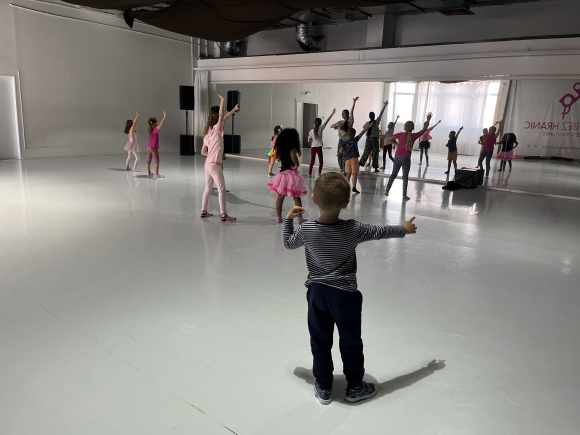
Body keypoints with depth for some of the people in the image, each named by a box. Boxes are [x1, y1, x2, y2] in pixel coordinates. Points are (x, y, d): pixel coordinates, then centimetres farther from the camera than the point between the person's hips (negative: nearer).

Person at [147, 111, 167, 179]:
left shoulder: (150, 130, 7)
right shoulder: (155, 130, -16)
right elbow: (161, 124, -27)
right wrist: (164, 116, -25)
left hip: (149, 147, 9)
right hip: (154, 147, -9)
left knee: (149, 161, 13)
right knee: (157, 161, -3)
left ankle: (149, 173, 23)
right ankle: (156, 174, -5)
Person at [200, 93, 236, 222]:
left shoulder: (207, 136, 14)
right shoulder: (216, 130, -6)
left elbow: (203, 152, 16)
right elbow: (221, 115, -12)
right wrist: (223, 100, -7)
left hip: (207, 164, 8)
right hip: (215, 165, -8)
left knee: (208, 188, 16)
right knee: (222, 189, -6)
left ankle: (204, 211, 23)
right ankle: (224, 215, -7)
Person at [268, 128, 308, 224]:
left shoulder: (280, 149, 3)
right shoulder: (293, 149, -15)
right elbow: (293, 156, -36)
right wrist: (297, 164, -22)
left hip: (282, 173, 5)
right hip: (292, 174, -5)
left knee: (280, 197, 14)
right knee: (297, 198, 4)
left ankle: (278, 217, 19)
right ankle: (300, 218, 9)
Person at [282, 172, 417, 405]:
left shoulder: (306, 230, -13)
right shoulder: (353, 229, -17)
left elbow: (288, 243, 6)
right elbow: (380, 231, -2)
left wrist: (288, 219, 17)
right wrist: (404, 229, 16)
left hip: (316, 292, 2)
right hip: (344, 294, -2)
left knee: (320, 341, 16)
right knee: (350, 342, 16)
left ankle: (323, 388, 29)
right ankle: (355, 387, 33)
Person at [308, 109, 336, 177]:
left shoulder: (311, 131, -1)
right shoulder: (320, 129, -8)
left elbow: (309, 140, 3)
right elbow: (327, 121, -8)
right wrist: (332, 113, -7)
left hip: (312, 148, 3)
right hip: (318, 148, -3)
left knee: (312, 162, 10)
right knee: (321, 161, 7)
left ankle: (309, 174, 8)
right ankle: (319, 173, -1)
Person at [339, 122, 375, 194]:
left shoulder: (344, 143, 3)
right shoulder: (355, 140, -1)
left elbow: (341, 151, -9)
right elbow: (362, 132, 3)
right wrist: (369, 126, 8)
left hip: (347, 159, 3)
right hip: (354, 158, -3)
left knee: (348, 174, 12)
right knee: (355, 174, 0)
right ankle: (354, 187, -6)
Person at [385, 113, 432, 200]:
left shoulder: (400, 134, 2)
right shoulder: (414, 136, -2)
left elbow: (390, 138, 8)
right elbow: (424, 129, 8)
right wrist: (428, 119, 18)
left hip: (397, 158, 2)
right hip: (406, 159, -2)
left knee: (393, 174, 15)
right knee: (405, 176, 5)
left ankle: (387, 189, 6)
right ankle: (404, 195, 6)